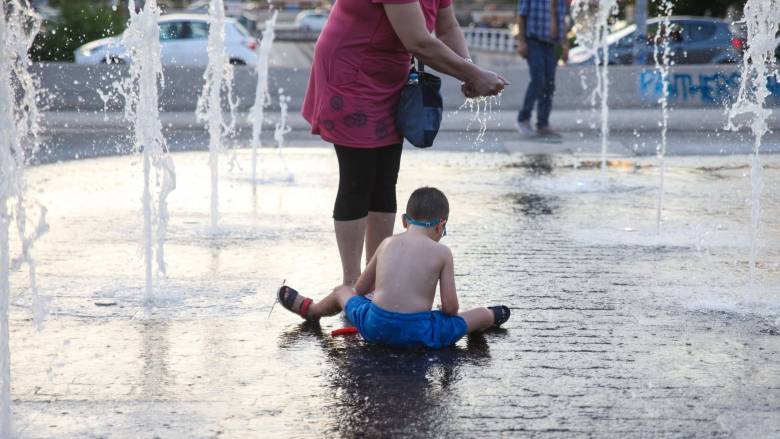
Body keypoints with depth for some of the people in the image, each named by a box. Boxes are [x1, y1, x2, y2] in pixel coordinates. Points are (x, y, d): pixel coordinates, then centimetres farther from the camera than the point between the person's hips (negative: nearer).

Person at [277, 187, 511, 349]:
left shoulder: (388, 243, 10)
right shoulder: (442, 252, 0)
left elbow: (360, 289, 20)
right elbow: (450, 307, -3)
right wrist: (447, 311, 22)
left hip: (375, 327, 3)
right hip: (418, 333, -3)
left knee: (343, 291, 35)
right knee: (485, 314, 17)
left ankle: (311, 309, 62)